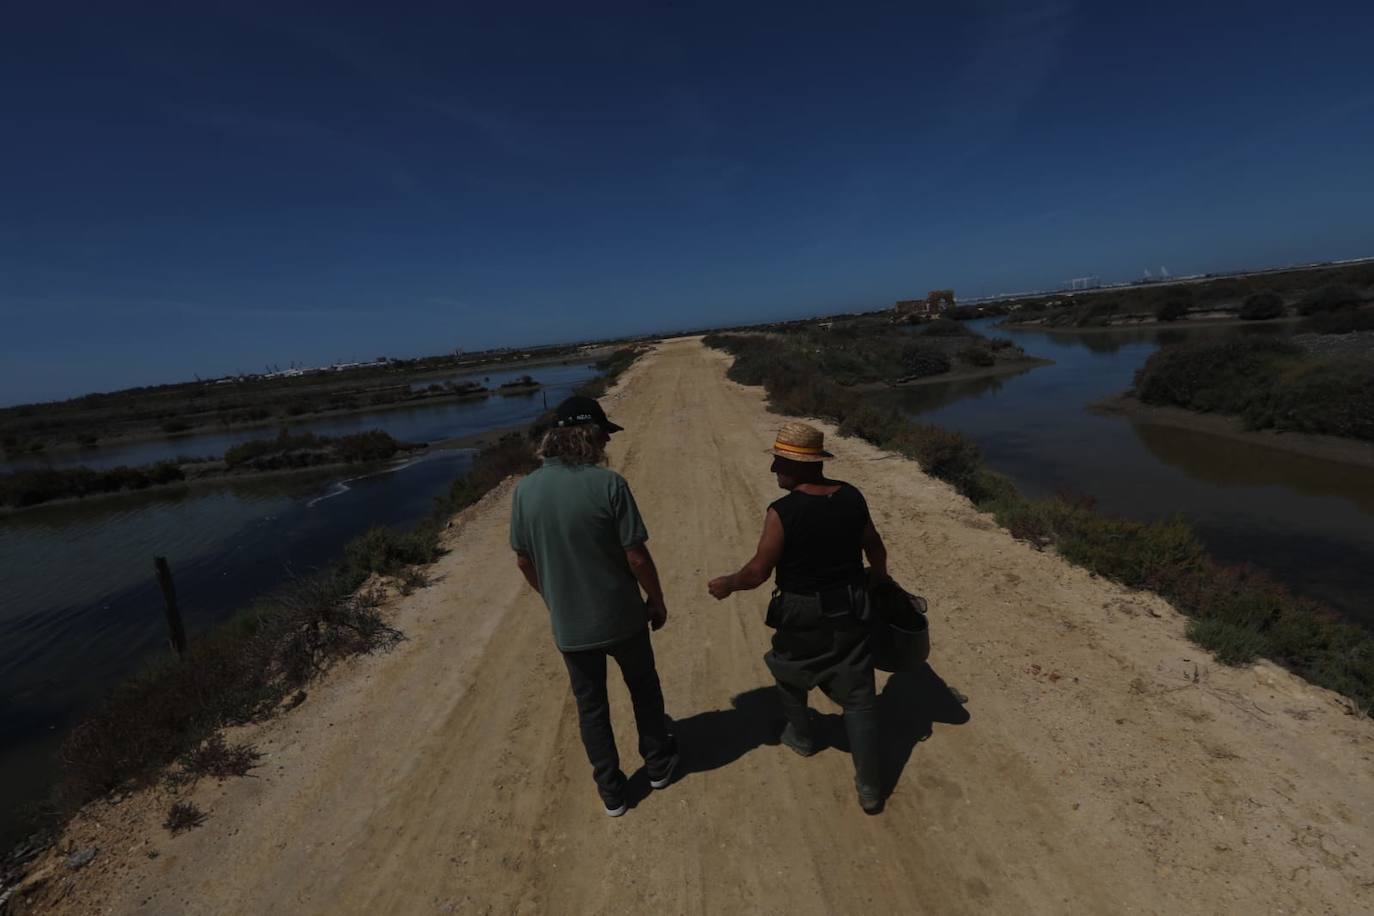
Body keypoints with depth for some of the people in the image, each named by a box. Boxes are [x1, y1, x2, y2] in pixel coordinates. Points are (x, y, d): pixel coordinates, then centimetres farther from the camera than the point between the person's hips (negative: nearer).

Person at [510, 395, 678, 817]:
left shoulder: (526, 490, -9)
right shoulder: (608, 484, -22)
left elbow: (524, 561, 1)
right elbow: (637, 557, -18)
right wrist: (657, 599, -1)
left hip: (568, 625, 3)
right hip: (620, 617, -2)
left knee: (591, 706, 21)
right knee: (643, 688, 24)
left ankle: (611, 791, 35)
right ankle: (658, 764, 42)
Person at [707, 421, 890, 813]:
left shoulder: (782, 512, -22)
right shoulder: (852, 497, -6)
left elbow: (758, 571, -17)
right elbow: (875, 548, 7)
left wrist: (726, 584, 2)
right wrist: (880, 582, 25)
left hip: (802, 615, -4)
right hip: (850, 611, 4)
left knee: (788, 671, 27)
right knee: (858, 696, 12)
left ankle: (801, 736, 47)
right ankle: (869, 788, 17)